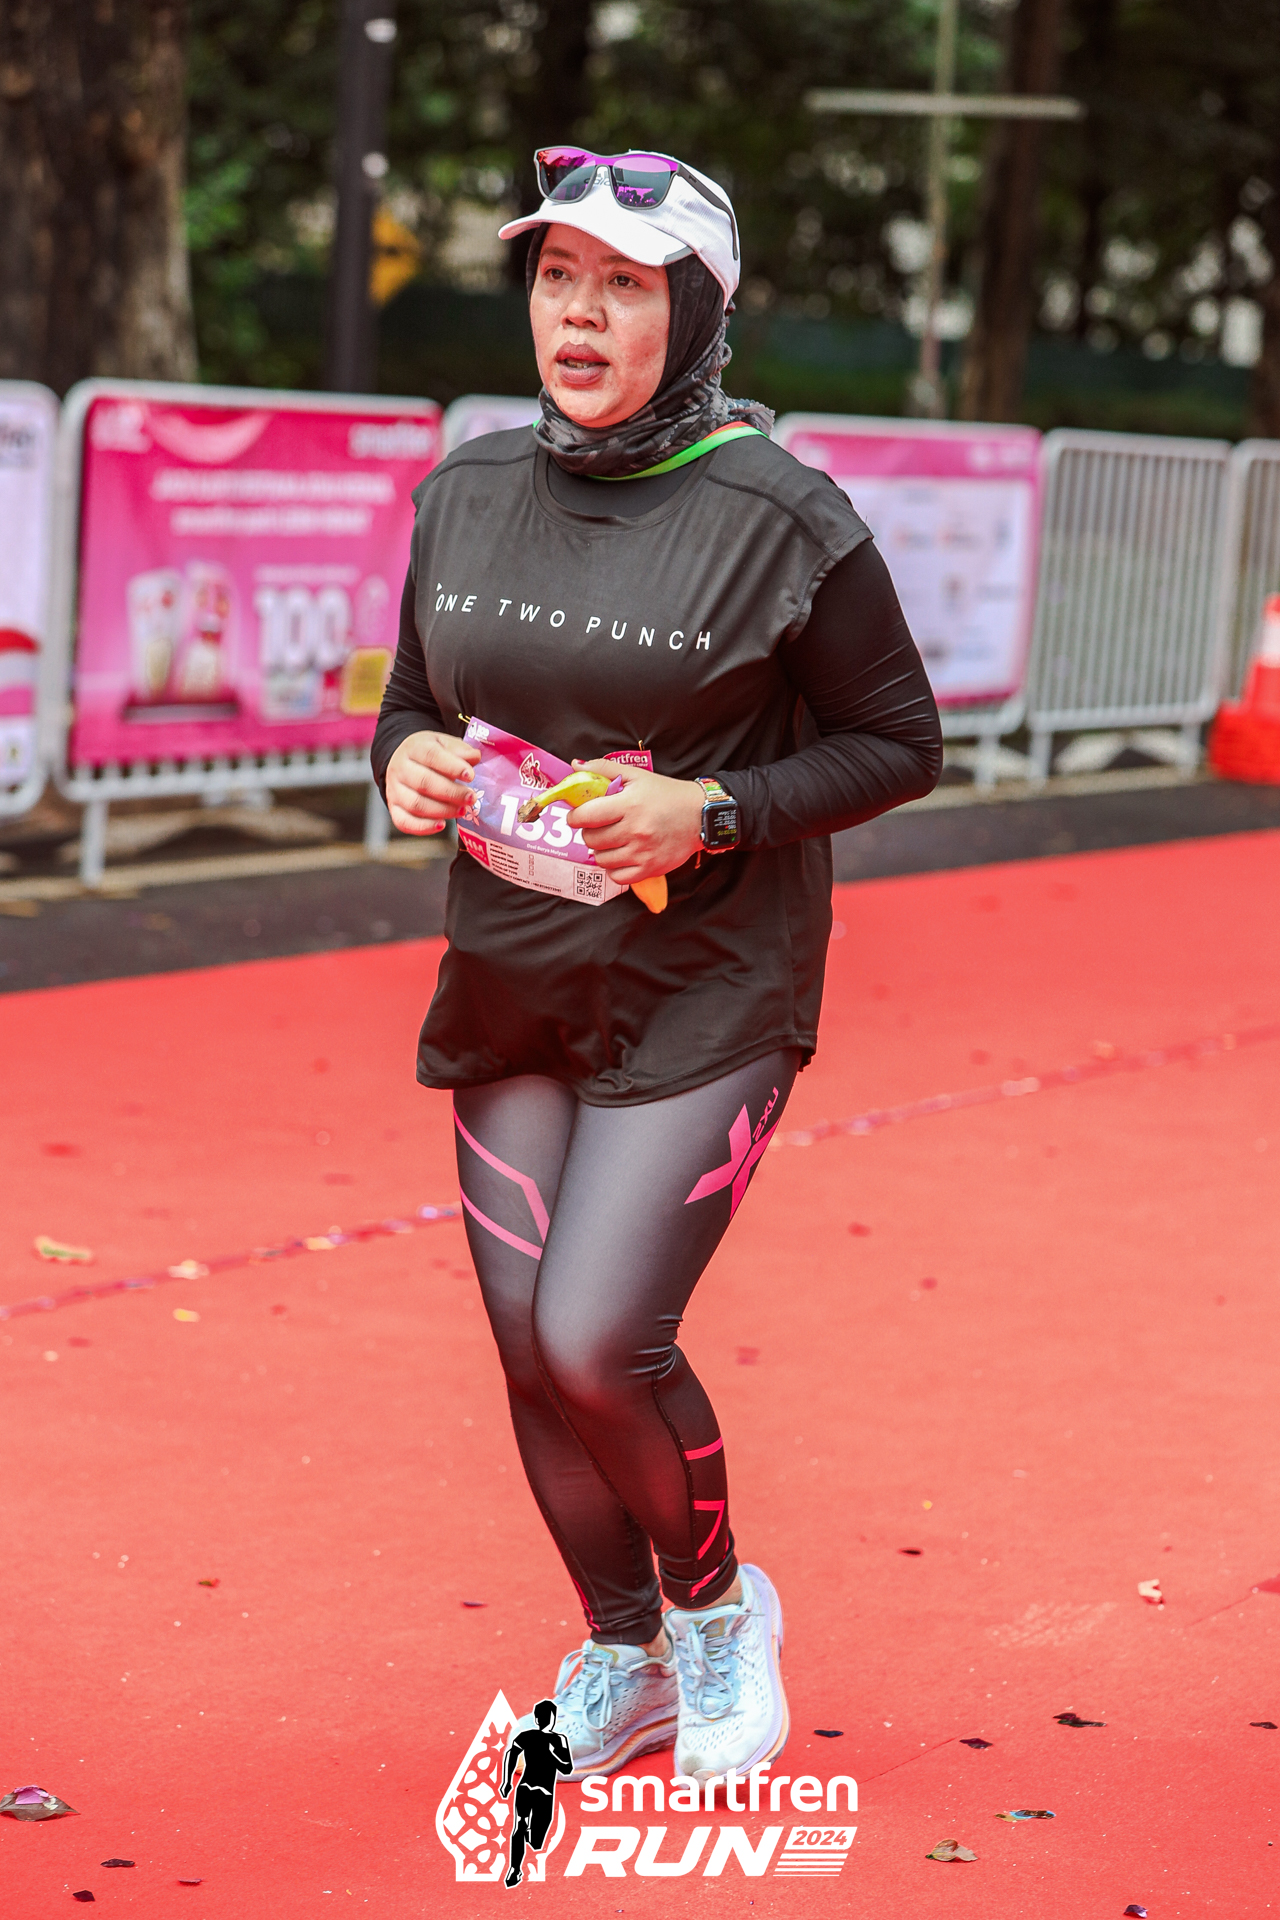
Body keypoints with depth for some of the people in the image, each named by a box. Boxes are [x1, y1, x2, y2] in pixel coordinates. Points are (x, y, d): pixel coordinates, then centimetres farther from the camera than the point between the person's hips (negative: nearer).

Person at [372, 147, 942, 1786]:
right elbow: (415, 708, 15)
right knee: (532, 1353, 7)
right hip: (510, 982, 5)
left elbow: (898, 743, -6)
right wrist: (407, 761, -9)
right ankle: (622, 1666, 30)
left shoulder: (782, 518, -12)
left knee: (599, 1340, -13)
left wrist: (709, 814, -19)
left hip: (707, 991, -5)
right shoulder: (466, 495, 3)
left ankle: (716, 1607, 17)